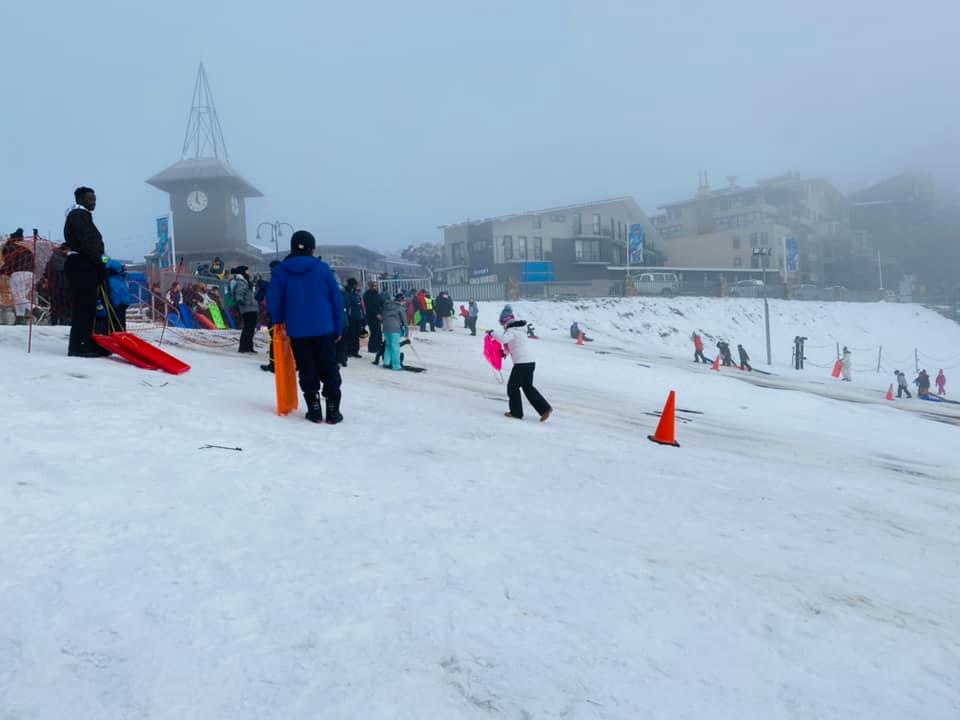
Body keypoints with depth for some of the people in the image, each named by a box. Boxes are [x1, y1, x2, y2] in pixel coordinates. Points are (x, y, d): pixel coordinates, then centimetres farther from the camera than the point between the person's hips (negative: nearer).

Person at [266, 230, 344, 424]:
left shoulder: (281, 270, 0)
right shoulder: (323, 268, -2)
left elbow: (273, 301, -2)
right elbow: (337, 300, -1)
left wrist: (279, 323, 14)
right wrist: (338, 328, 6)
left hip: (297, 331, 1)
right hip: (324, 329, -1)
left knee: (307, 371, 10)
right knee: (329, 369, 8)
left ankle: (314, 410, 10)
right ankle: (333, 411, 8)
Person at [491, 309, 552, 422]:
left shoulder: (511, 330, -10)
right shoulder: (520, 329, 19)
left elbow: (504, 339, -32)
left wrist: (493, 333, -18)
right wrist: (506, 352, 25)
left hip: (521, 363, -9)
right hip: (531, 362, 9)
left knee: (512, 387, 8)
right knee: (528, 387, 19)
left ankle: (516, 412, 14)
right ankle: (545, 408, 11)